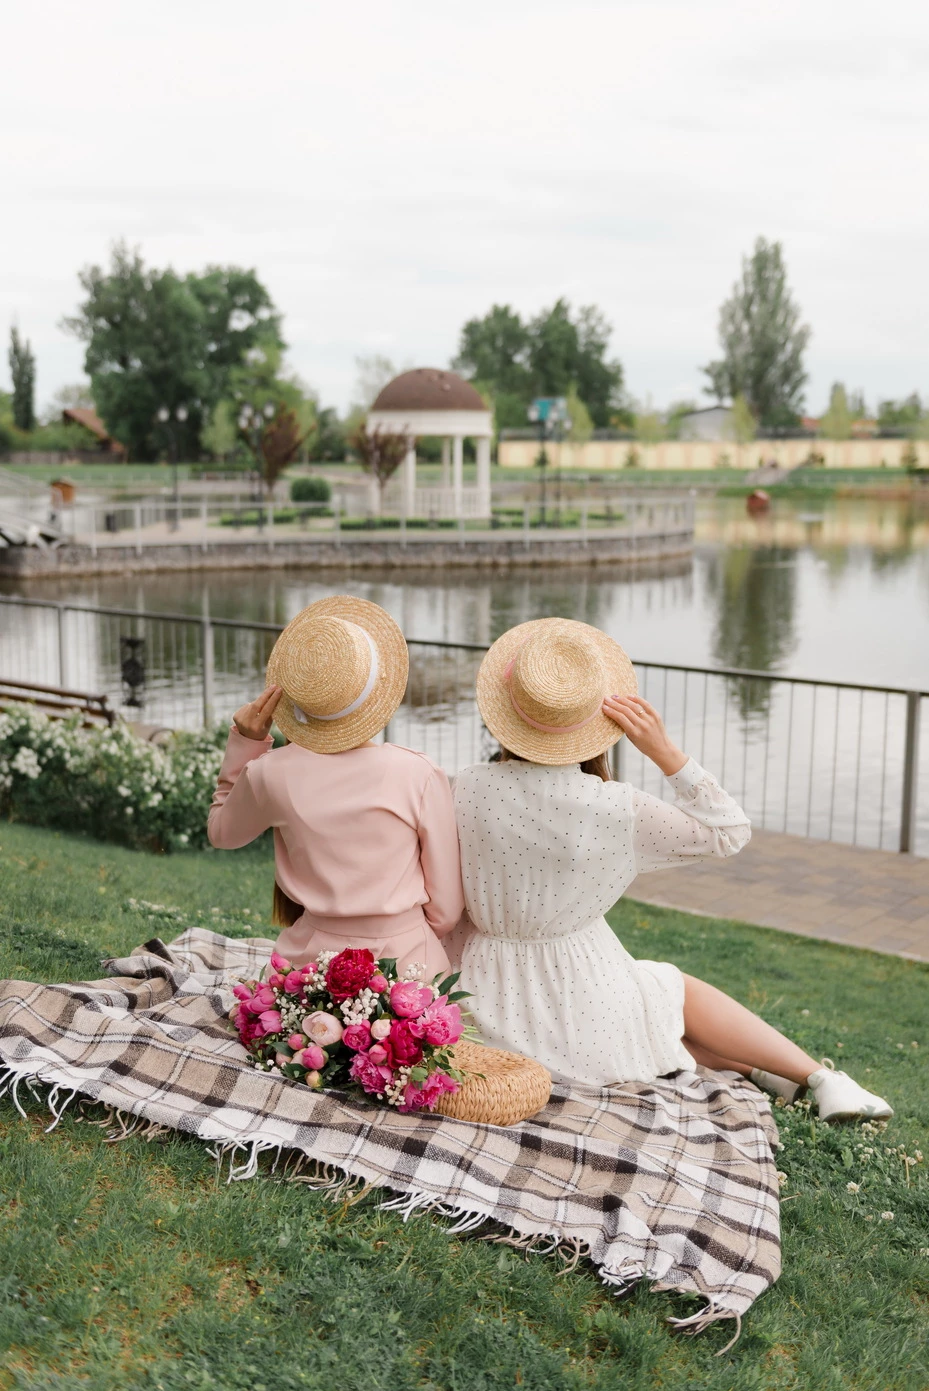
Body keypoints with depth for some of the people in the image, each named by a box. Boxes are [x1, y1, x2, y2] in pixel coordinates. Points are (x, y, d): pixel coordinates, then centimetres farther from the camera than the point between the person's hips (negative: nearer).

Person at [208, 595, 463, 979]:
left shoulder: (273, 774, -9)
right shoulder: (419, 775, -15)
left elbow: (221, 832, 16)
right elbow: (446, 909, -6)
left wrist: (244, 744, 9)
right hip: (407, 959, -2)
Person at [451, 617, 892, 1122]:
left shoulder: (466, 790, -14)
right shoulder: (614, 808, -20)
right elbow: (730, 832, -6)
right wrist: (663, 750, -12)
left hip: (493, 1010, 2)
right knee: (679, 989, 29)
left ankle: (763, 1074, 33)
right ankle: (821, 1078, 30)